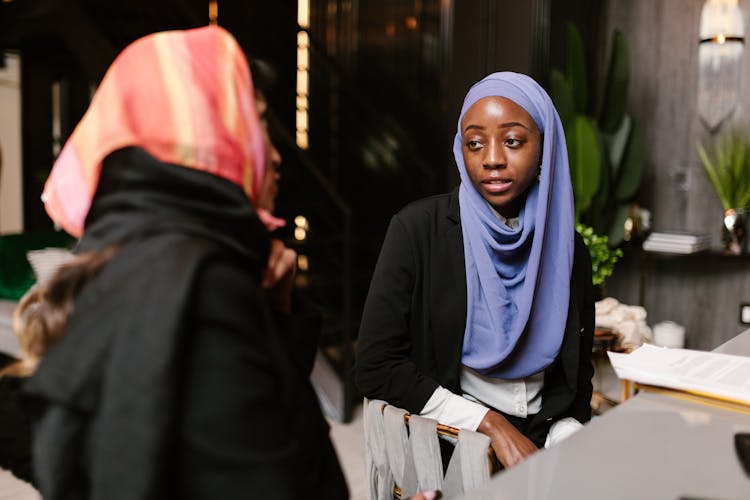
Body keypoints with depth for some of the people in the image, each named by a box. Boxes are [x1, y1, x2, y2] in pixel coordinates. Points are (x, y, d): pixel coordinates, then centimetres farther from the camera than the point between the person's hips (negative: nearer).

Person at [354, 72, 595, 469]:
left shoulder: (568, 249, 4)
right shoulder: (418, 228, -8)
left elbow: (577, 379, 10)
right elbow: (374, 367, -9)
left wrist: (564, 441, -10)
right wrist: (491, 423, -13)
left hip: (542, 444, 4)